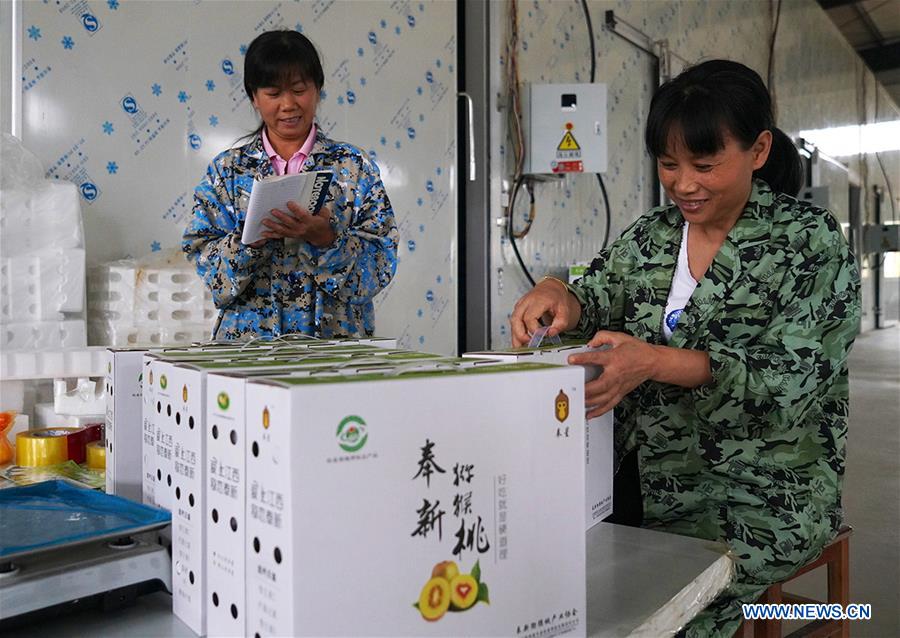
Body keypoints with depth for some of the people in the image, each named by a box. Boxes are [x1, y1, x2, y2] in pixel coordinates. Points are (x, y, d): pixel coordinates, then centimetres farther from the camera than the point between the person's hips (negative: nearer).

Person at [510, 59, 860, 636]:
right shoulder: (650, 236, 7)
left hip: (763, 495, -4)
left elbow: (792, 376, -18)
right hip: (649, 478, 4)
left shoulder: (809, 238, -8)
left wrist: (654, 362, -33)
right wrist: (559, 296, -21)